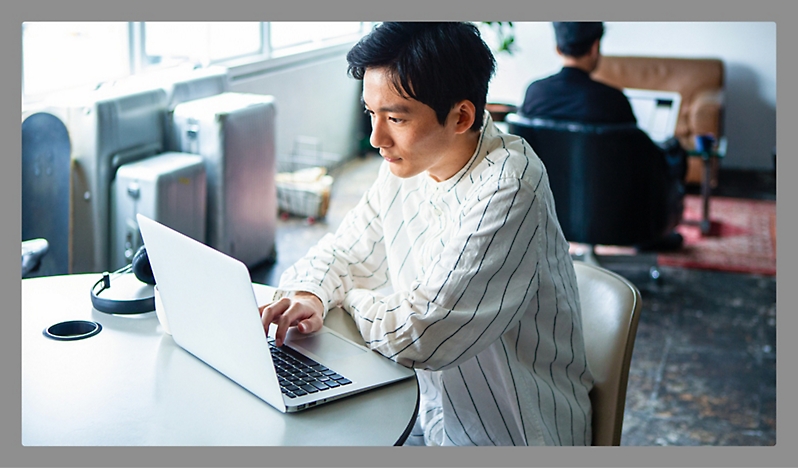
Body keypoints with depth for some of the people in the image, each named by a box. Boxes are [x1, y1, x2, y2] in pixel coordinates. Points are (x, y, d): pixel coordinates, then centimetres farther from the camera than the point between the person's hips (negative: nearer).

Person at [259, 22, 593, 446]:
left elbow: (421, 335, -29)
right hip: (429, 412, 7)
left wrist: (350, 298, -9)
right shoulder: (406, 165, -2)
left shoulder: (507, 189, -27)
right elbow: (342, 252, 10)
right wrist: (310, 296, -13)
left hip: (510, 437, -6)